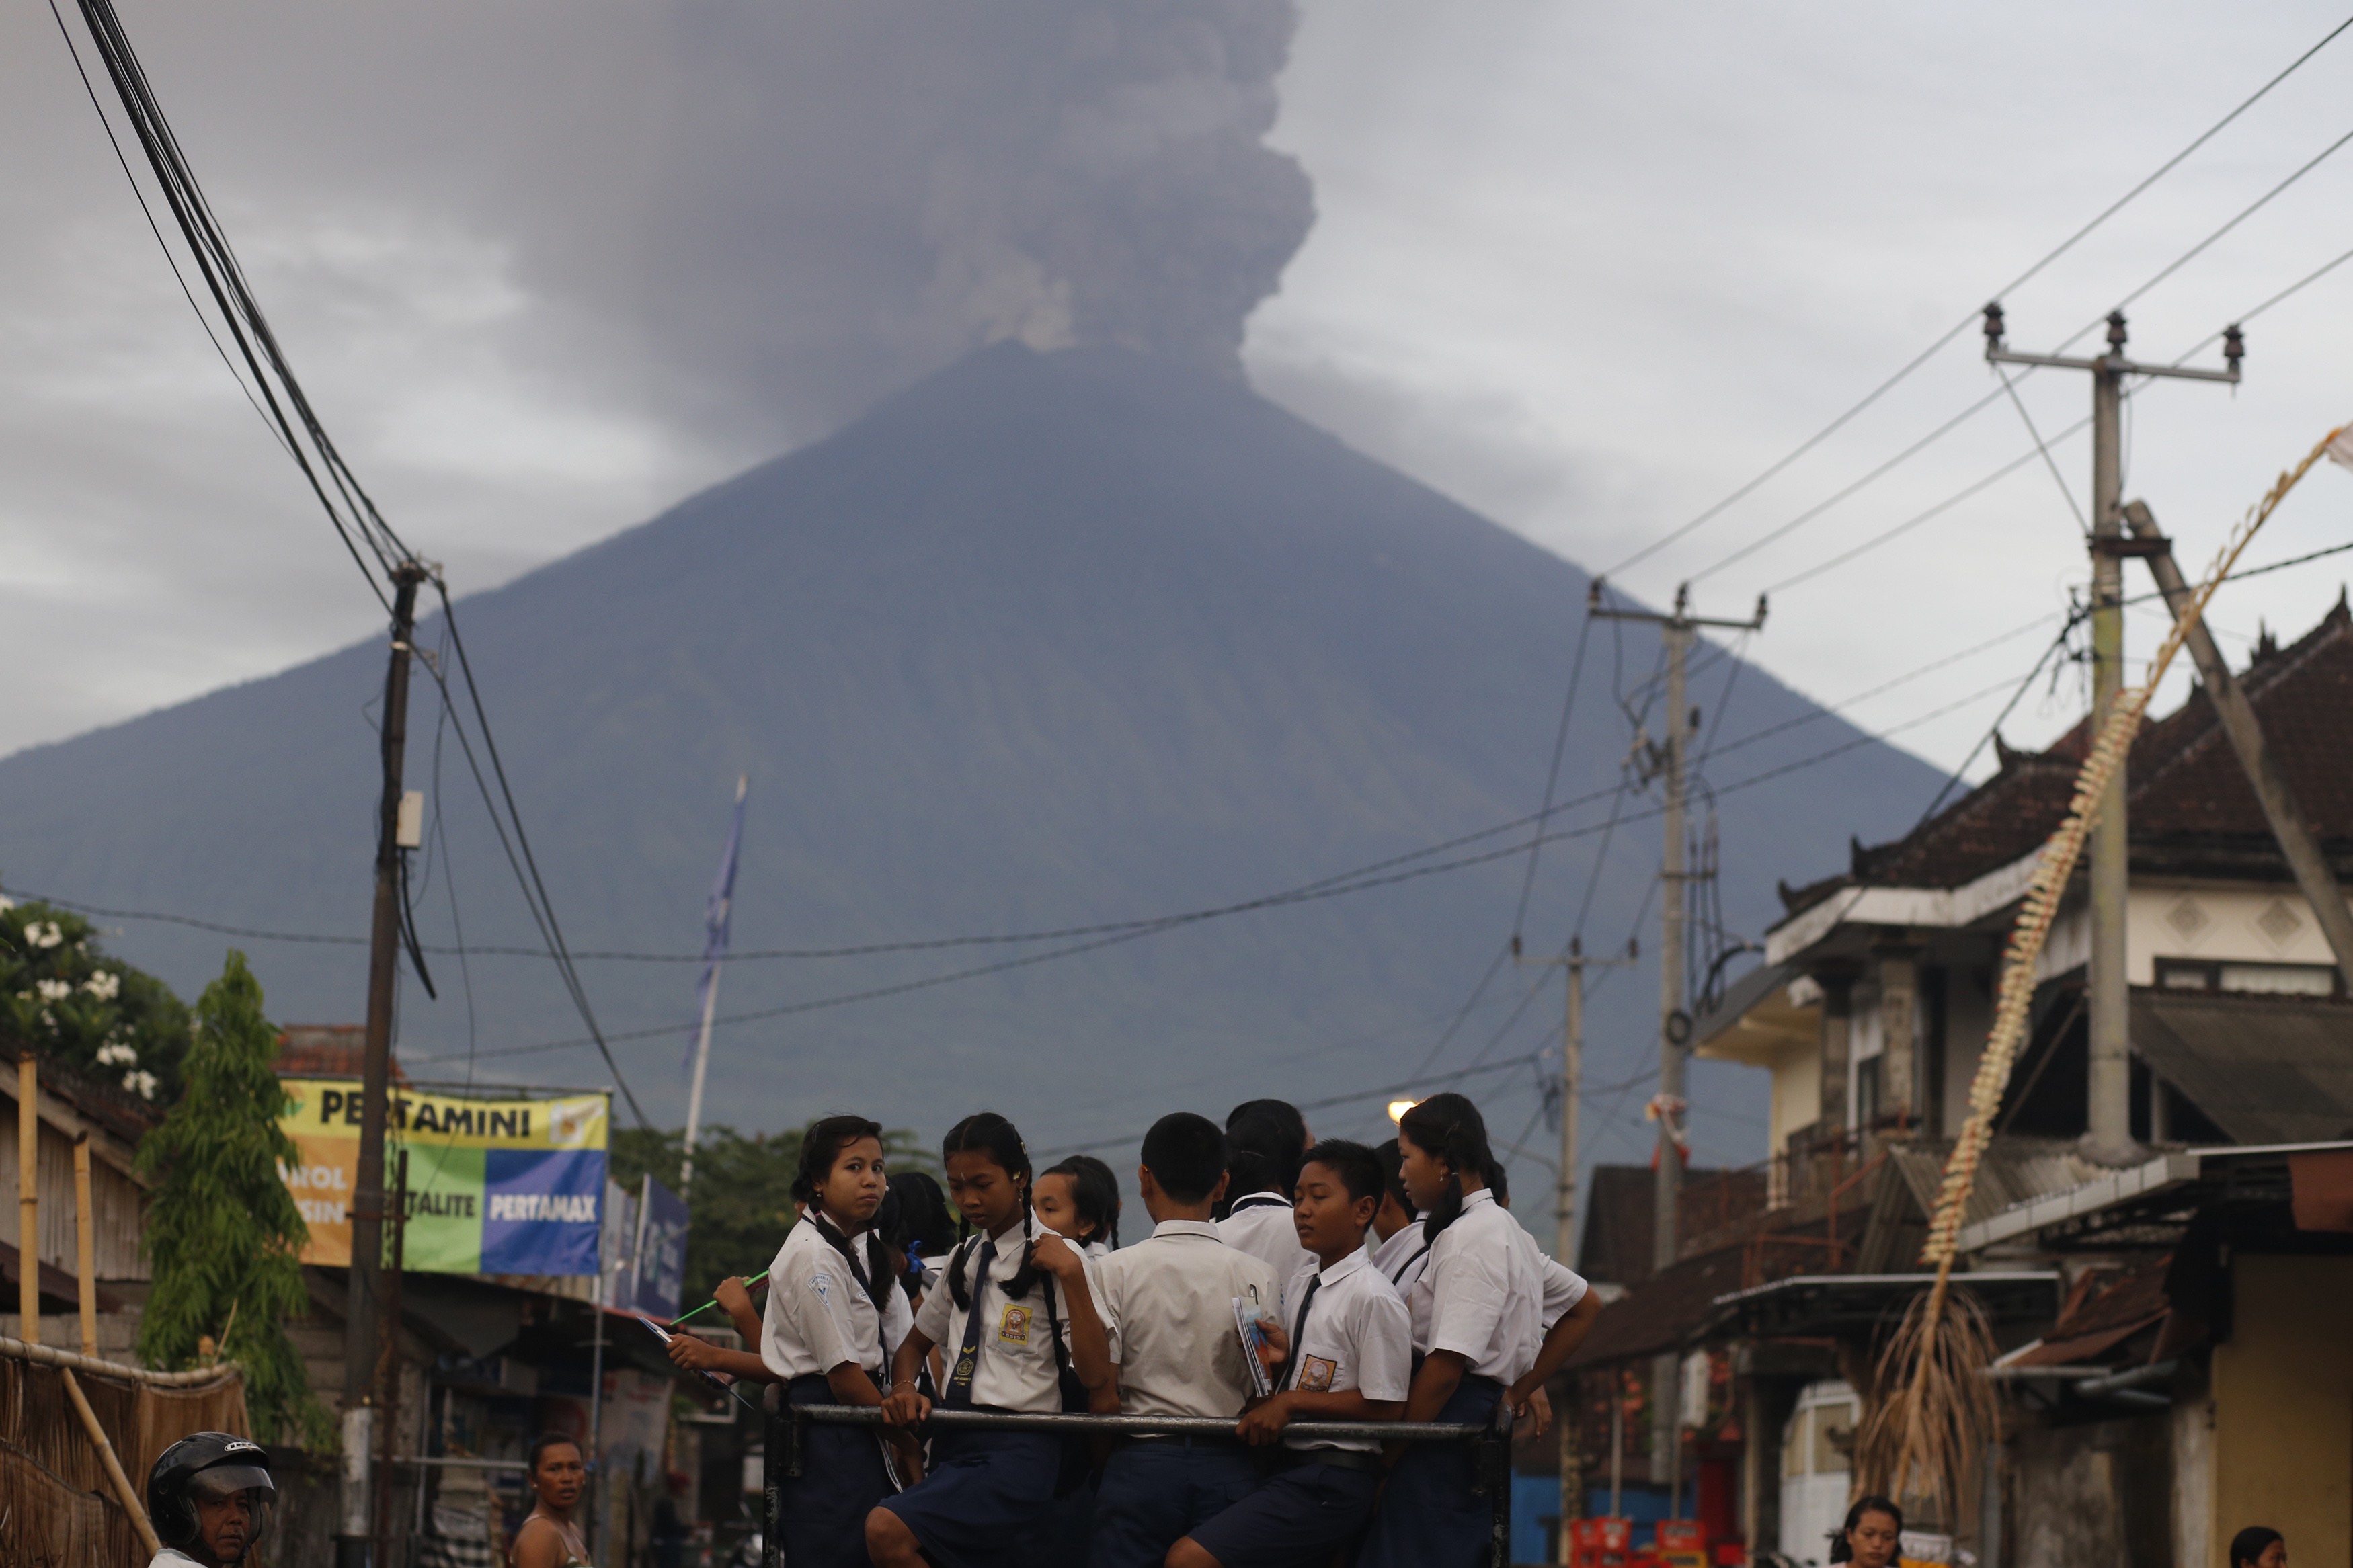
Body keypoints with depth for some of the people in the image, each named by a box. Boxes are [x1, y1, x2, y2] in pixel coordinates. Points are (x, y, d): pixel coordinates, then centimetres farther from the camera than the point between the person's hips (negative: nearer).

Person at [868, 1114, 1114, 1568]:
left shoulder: (1051, 1258, -6)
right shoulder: (964, 1260, 16)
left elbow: (1095, 1376, -15)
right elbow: (916, 1343, 28)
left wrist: (1072, 1275, -21)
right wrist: (904, 1388, 6)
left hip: (1018, 1451, -8)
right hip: (955, 1445, 8)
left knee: (887, 1530, -28)